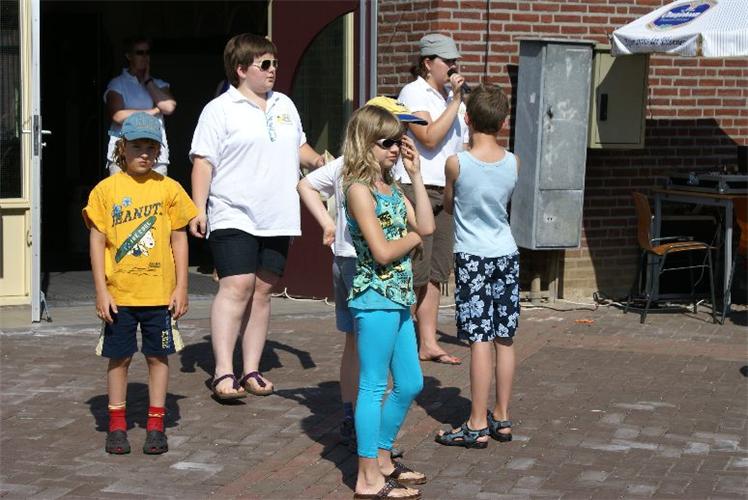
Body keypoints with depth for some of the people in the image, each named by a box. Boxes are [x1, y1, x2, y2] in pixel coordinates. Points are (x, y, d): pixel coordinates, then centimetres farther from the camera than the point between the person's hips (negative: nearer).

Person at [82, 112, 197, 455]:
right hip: (119, 294, 0)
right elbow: (97, 241, -1)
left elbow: (179, 239, 5)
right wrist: (101, 291, -6)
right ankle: (117, 425, 19)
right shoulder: (106, 189, -1)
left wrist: (181, 287, 1)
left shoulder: (168, 188, 1)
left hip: (160, 293, 1)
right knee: (118, 357, 8)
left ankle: (155, 426, 17)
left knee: (158, 356, 7)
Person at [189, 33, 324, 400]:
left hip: (277, 218, 6)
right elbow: (203, 162, -7)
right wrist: (199, 210, -15)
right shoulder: (220, 110, -3)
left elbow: (298, 147, 29)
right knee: (236, 287, -15)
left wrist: (315, 161, 7)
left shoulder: (284, 106, 17)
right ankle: (223, 372, -14)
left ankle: (252, 370, 13)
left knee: (263, 291, 7)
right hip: (234, 217, -6)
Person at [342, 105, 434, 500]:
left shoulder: (392, 188, 14)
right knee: (374, 387, -3)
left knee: (410, 384, 16)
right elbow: (382, 251, -20)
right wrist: (414, 236, -2)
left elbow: (426, 227, 1)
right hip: (374, 298, -9)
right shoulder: (359, 189, -13)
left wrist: (416, 174, 3)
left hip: (399, 298, 9)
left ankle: (382, 458, 28)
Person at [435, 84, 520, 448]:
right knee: (504, 339, 9)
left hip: (472, 257, -4)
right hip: (506, 254, 4)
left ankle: (478, 426, -1)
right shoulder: (513, 163, -1)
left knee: (480, 340, -4)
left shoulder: (457, 164, -11)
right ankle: (501, 418, 18)